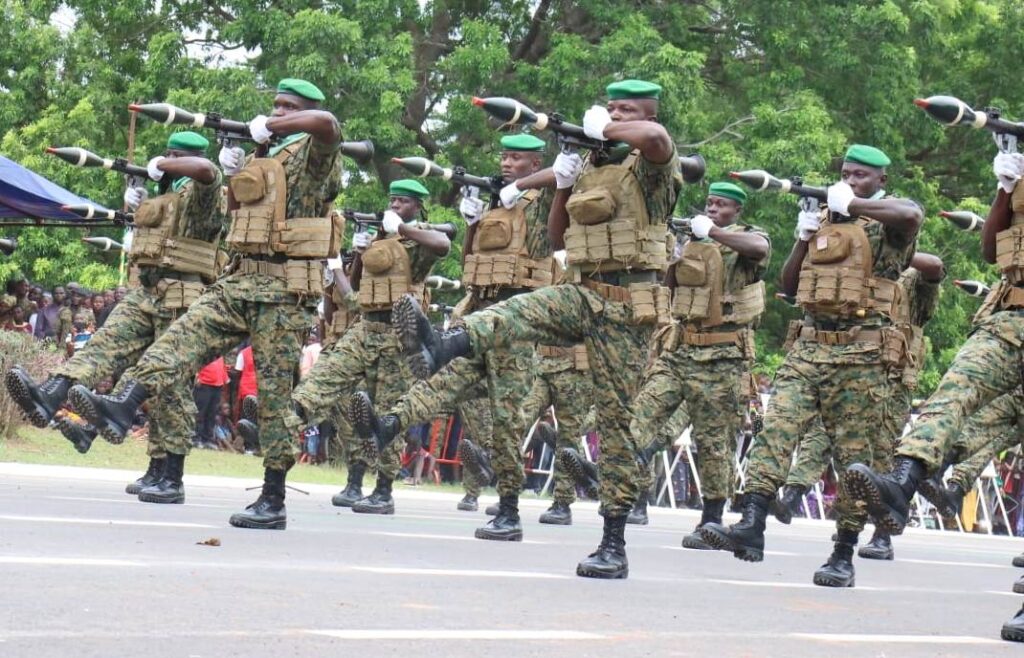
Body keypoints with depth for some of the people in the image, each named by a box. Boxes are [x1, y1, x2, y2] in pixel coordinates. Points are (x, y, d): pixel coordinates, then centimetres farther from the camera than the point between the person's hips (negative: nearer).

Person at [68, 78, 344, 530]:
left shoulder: (312, 153, -4)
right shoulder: (259, 157, 20)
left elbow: (327, 123, -28)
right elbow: (239, 207, 32)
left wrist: (269, 127, -15)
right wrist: (231, 173, 12)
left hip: (285, 288, -7)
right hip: (242, 279, 7)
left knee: (275, 392, -4)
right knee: (184, 335, -16)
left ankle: (273, 501, 1)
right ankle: (122, 406, -33)